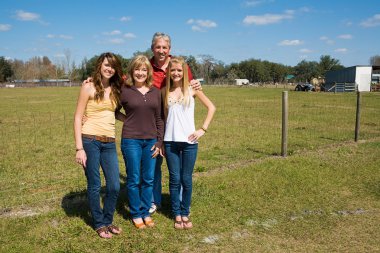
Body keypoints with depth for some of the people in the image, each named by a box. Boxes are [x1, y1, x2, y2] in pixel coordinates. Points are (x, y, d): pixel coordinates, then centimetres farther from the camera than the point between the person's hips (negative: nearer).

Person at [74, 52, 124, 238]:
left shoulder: (115, 89, 10)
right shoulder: (89, 87, -3)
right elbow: (78, 118, -6)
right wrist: (79, 148, -11)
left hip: (109, 143, 5)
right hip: (90, 140, -4)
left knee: (114, 186, 4)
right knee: (94, 185, 5)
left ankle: (107, 220, 26)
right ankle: (99, 223, 24)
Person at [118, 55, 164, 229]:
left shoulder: (155, 92, 6)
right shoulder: (124, 90, -3)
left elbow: (159, 118, 8)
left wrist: (159, 142, 4)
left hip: (151, 141, 3)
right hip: (131, 140, -3)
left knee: (148, 180, 11)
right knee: (134, 180, 6)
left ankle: (146, 212, 27)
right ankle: (135, 214, 23)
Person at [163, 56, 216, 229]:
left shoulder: (192, 88, 2)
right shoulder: (165, 91, 7)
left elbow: (211, 107, 4)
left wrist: (203, 129, -4)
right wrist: (160, 140, 5)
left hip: (189, 141, -1)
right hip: (170, 141, 1)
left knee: (186, 179, 6)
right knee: (174, 179, 6)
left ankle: (185, 214, 22)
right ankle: (177, 215, 19)